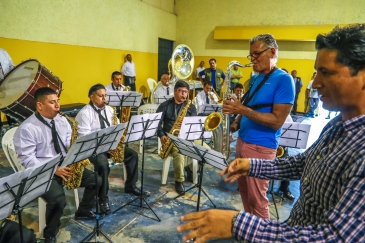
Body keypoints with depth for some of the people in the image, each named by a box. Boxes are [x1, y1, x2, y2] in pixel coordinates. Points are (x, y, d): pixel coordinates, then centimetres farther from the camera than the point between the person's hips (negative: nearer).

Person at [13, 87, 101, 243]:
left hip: (65, 166, 7)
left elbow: (69, 143, 12)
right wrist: (53, 170, -25)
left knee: (96, 181, -3)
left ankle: (83, 212, 23)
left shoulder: (62, 120, 6)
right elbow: (27, 159, -17)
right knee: (58, 200, -29)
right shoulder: (27, 128, -15)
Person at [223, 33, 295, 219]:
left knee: (256, 198, 3)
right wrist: (236, 123, 1)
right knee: (244, 190, 18)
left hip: (261, 146, -8)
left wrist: (242, 109, -23)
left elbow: (277, 121, -20)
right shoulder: (255, 78, 11)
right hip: (243, 140, 8)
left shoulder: (283, 79, -13)